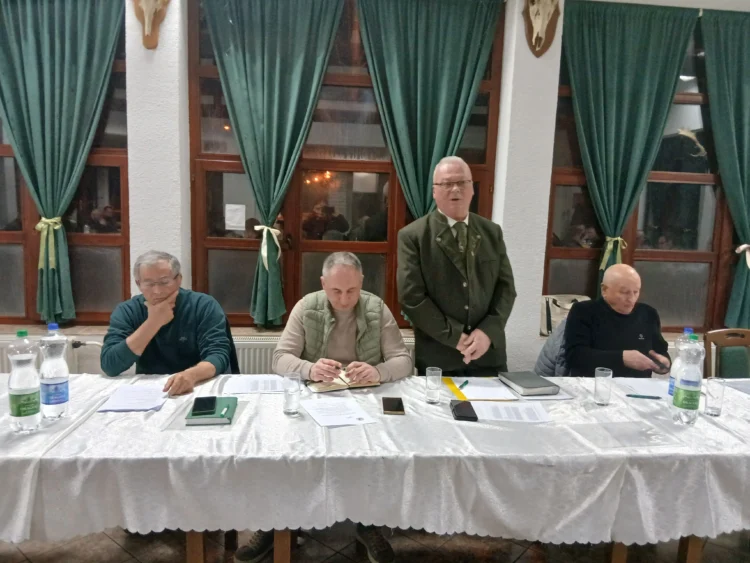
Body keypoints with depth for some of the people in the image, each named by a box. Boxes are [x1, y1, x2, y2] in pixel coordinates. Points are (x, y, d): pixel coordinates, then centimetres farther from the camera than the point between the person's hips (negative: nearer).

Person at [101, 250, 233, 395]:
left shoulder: (204, 305, -6)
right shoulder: (126, 311, -1)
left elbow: (218, 354, -16)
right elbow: (109, 366, -11)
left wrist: (191, 375, -36)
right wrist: (153, 323, -17)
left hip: (199, 389, 0)